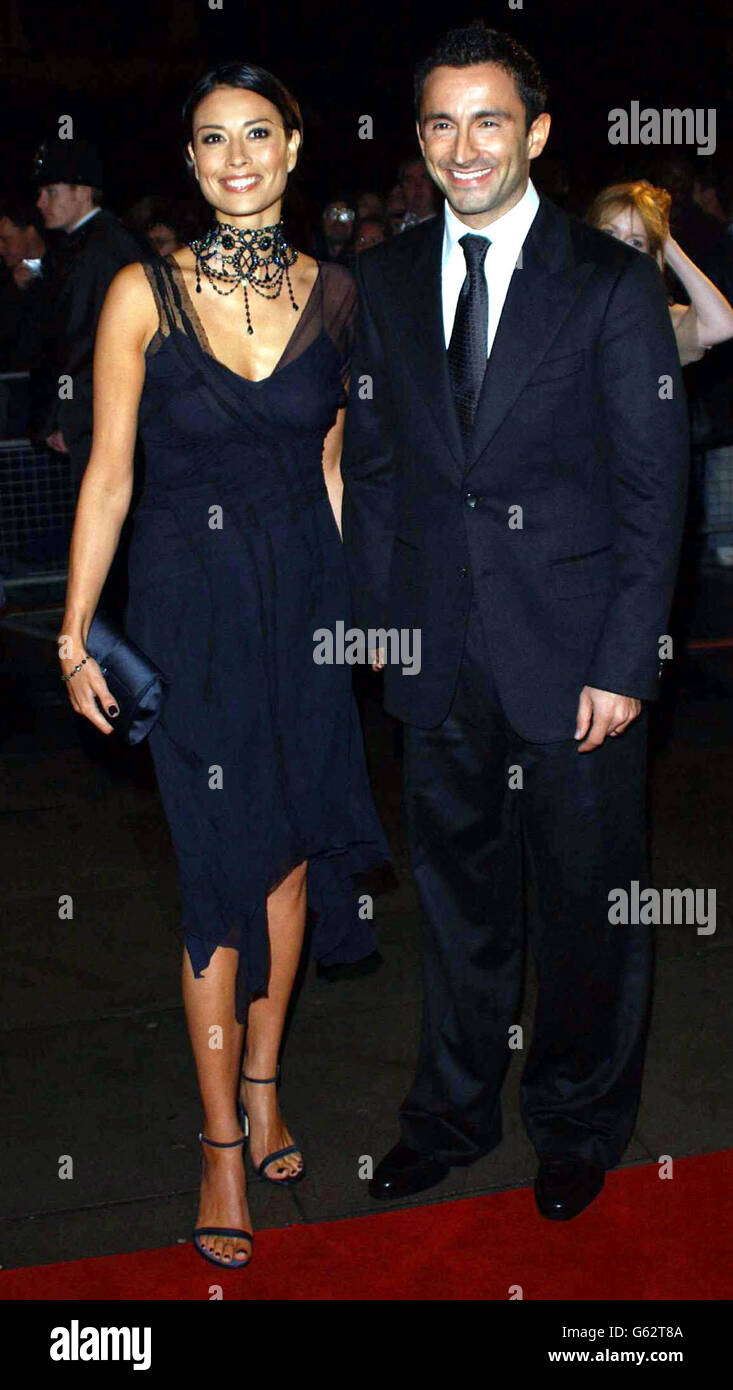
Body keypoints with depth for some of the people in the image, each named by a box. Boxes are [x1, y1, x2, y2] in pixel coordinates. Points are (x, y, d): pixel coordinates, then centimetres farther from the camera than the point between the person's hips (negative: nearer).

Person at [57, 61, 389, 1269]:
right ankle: (223, 1138, 14)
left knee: (292, 850, 10)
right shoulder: (144, 294, -5)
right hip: (189, 601, -3)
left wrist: (354, 602, 6)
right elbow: (108, 470, -4)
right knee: (221, 866, -1)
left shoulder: (334, 294, 3)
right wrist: (75, 633, -6)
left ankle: (262, 1079, 31)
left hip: (307, 595, 3)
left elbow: (333, 462, 9)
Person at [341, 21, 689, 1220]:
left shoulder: (613, 281, -6)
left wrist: (623, 664, -11)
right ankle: (453, 1112, 36)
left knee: (587, 903, 10)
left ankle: (579, 1128, 32)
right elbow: (371, 460, 11)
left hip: (574, 657, -3)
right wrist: (379, 616, 6)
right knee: (457, 893, 16)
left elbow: (653, 485, -7)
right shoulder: (386, 279, 6)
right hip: (440, 653, 3)